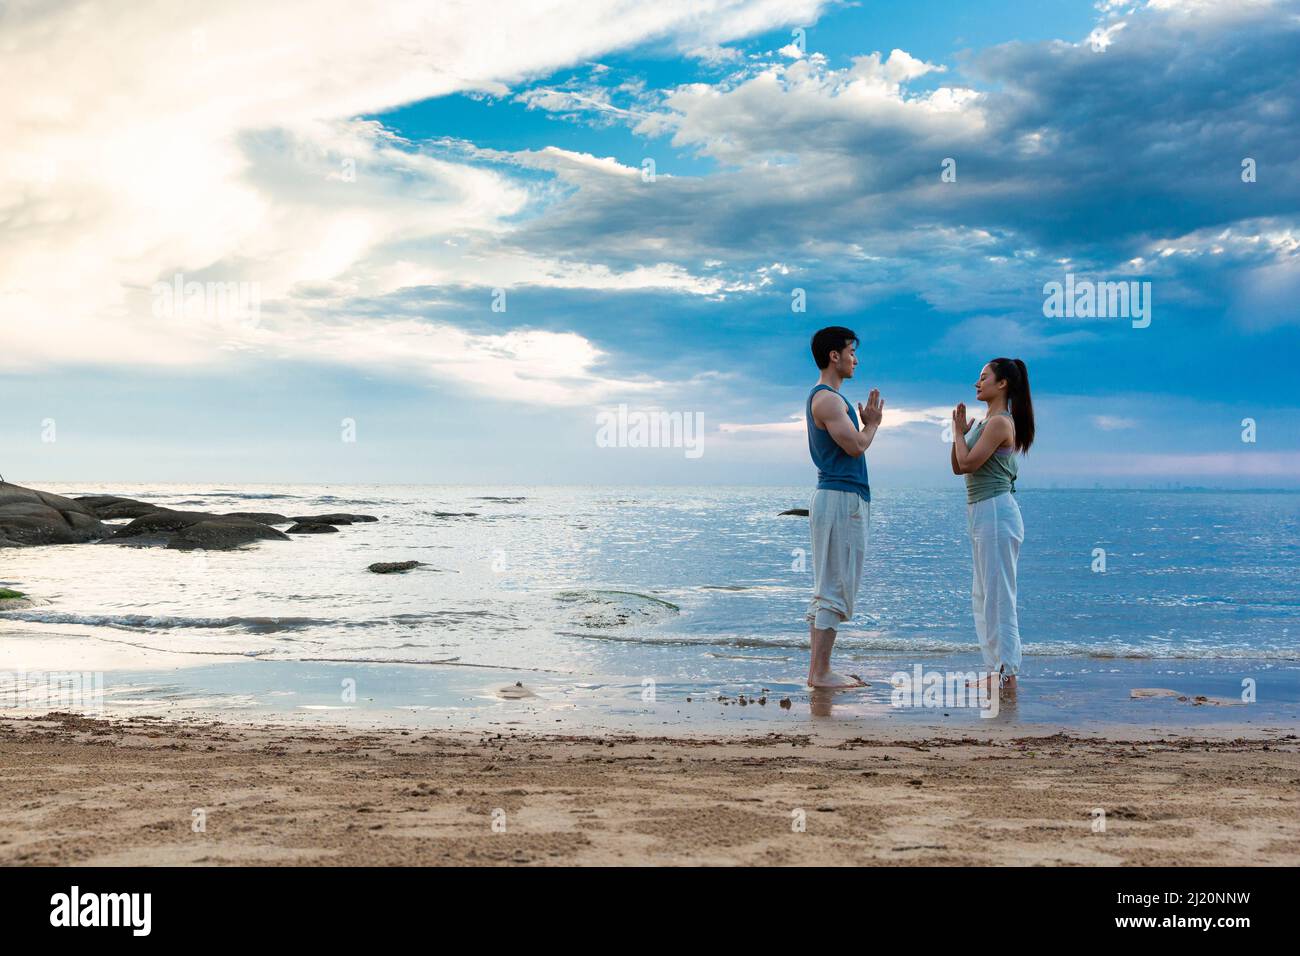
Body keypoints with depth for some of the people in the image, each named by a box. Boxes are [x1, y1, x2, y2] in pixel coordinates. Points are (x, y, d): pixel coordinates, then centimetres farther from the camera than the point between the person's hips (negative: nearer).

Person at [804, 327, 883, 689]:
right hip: (841, 499, -11)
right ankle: (821, 672, -7)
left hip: (839, 499, 11)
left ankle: (818, 669, 14)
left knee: (827, 589, 11)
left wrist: (866, 423, 14)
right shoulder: (827, 398, -13)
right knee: (835, 590, -9)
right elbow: (856, 446, -18)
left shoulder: (826, 397, 21)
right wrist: (872, 422, -3)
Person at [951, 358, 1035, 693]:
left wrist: (959, 430, -5)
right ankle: (997, 671, 20)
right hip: (982, 513, 11)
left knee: (998, 596, -7)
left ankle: (1007, 675, -3)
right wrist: (958, 432, 4)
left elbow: (968, 463, -19)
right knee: (982, 597, 14)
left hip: (995, 512, -11)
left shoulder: (1000, 422, -13)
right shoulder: (988, 422, 17)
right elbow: (958, 467, 16)